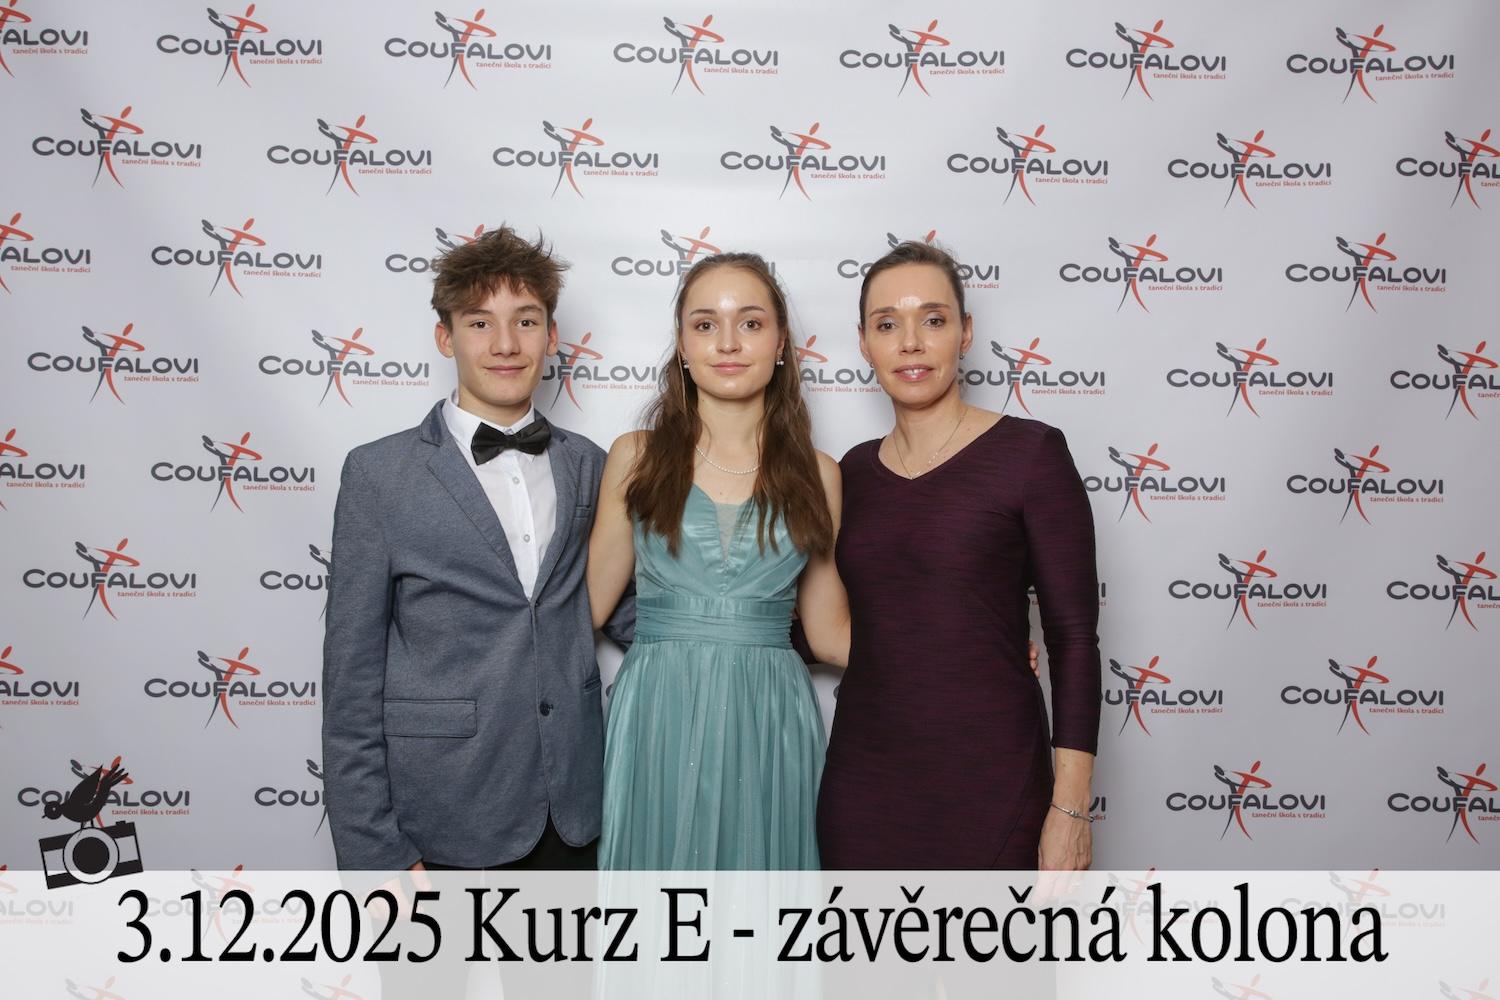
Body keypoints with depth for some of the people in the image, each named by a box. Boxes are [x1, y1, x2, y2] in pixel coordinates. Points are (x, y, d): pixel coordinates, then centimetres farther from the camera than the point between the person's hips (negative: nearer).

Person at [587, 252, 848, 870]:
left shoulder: (815, 473, 5)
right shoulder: (636, 458, 3)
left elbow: (828, 631, 7)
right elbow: (589, 604, 5)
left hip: (768, 725, 1)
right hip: (657, 720, -1)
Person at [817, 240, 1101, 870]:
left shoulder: (1028, 453, -8)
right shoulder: (856, 470, 7)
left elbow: (1074, 637, -9)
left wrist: (1070, 809, -12)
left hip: (986, 784, -4)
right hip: (862, 778, 4)